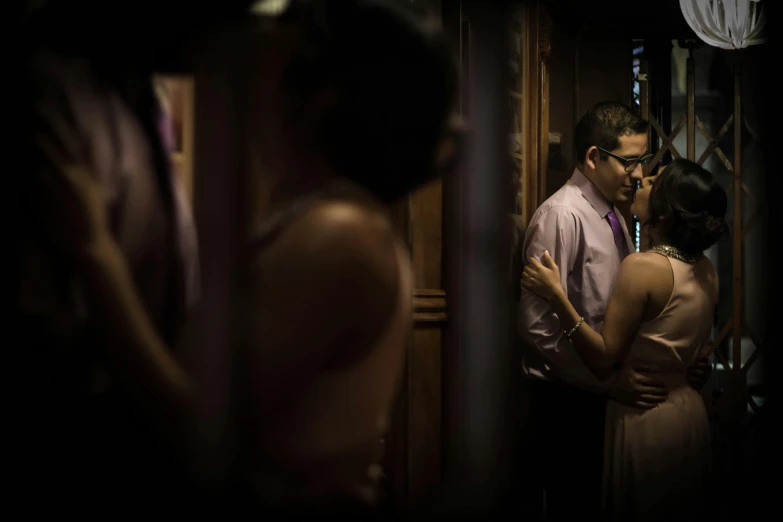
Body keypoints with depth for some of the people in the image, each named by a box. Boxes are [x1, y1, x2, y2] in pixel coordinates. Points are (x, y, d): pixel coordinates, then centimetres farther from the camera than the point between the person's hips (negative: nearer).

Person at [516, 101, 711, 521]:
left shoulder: (613, 215, 12)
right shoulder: (561, 216, -16)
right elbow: (538, 325, -22)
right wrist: (610, 380, -24)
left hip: (605, 392, 8)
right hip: (568, 400, -8)